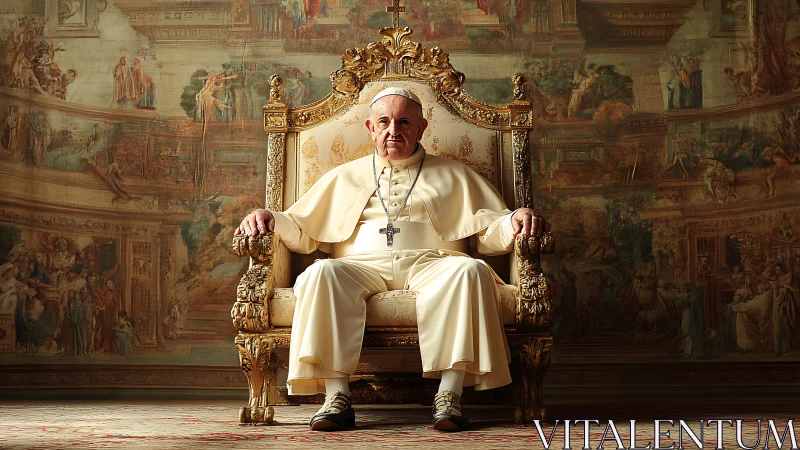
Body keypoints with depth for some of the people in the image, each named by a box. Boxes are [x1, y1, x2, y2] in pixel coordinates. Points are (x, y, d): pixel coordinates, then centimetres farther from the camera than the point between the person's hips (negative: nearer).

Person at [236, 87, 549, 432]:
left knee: (470, 270, -34)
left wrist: (514, 220, -6)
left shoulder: (452, 175, 25)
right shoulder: (344, 177, 28)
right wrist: (270, 219, 4)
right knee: (322, 273, -33)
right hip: (361, 267, 1)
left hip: (429, 265, 0)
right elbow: (301, 232, 24)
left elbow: (490, 232, 16)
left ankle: (449, 396, -36)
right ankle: (336, 398, -35)